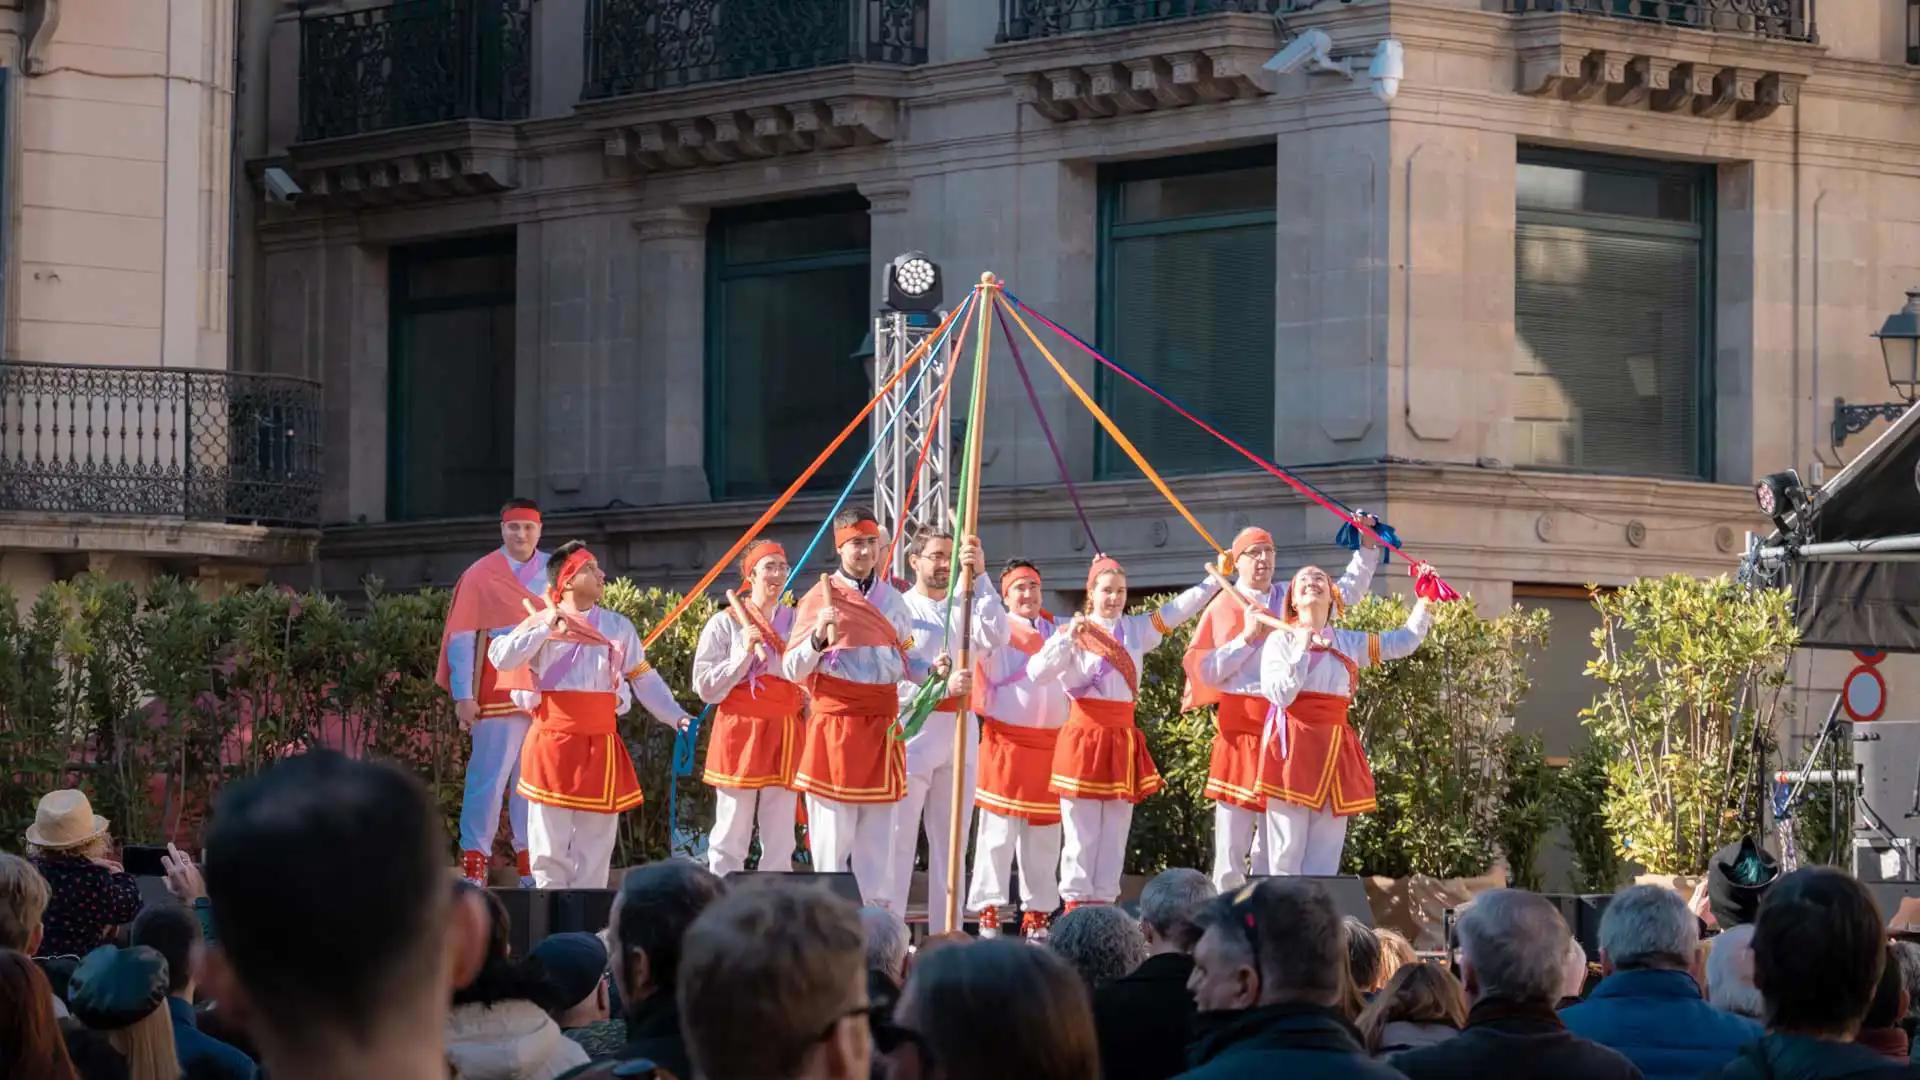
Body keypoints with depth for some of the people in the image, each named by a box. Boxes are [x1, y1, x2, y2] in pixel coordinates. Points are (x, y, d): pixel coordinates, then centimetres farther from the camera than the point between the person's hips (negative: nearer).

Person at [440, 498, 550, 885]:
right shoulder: (480, 576, -1)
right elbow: (460, 639, -3)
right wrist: (463, 696, -9)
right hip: (499, 692, -4)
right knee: (489, 776, -7)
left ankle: (530, 864, 13)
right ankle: (473, 864, -5)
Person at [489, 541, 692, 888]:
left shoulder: (617, 626, 11)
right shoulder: (542, 623, 2)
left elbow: (644, 679, 12)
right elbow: (500, 657, -12)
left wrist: (676, 717, 2)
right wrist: (547, 628, -15)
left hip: (600, 745, 3)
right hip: (553, 740, -3)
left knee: (595, 839, 4)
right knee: (550, 842, -1)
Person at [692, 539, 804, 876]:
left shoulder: (796, 621, 12)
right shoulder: (725, 623, 1)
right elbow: (706, 687, -3)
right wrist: (745, 653, -11)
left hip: (785, 732, 3)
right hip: (740, 731, -3)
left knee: (780, 840, 3)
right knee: (731, 839, -2)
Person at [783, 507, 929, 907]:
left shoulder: (892, 599, 14)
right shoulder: (821, 597, -1)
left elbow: (906, 662, 22)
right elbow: (791, 669, -5)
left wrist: (933, 673, 1)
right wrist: (819, 637, -23)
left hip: (883, 725, 5)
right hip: (835, 725, -5)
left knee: (878, 837, 6)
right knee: (833, 839, -6)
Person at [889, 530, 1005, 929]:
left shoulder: (965, 607, 14)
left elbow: (997, 636, -7)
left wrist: (980, 577, -14)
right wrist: (942, 686, -23)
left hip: (960, 729, 5)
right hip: (914, 727, -5)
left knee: (951, 839, 9)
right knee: (900, 836, -7)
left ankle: (946, 931, 13)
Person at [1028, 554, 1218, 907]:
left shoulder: (1136, 629, 12)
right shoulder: (1075, 632, -2)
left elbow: (1178, 609, 14)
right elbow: (1037, 672, -14)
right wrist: (1069, 638, -24)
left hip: (1122, 737, 5)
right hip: (1084, 735, -5)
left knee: (1114, 832, 6)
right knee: (1082, 832, -3)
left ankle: (1103, 902, 10)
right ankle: (1076, 904, 1)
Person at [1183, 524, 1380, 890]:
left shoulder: (1291, 599, 14)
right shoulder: (1223, 608, 4)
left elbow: (1348, 592, 24)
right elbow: (1205, 670, -2)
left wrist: (1368, 547, 15)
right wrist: (1247, 638, -8)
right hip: (1241, 727, -3)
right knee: (1232, 836, -6)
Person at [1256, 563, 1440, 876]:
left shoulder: (1349, 643, 15)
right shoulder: (1280, 641, 3)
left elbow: (1405, 641, 18)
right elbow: (1279, 695, -9)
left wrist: (1424, 598, 15)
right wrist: (1301, 651, -10)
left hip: (1335, 748, 4)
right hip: (1293, 745, -4)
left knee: (1325, 858, 2)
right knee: (1286, 853, -8)